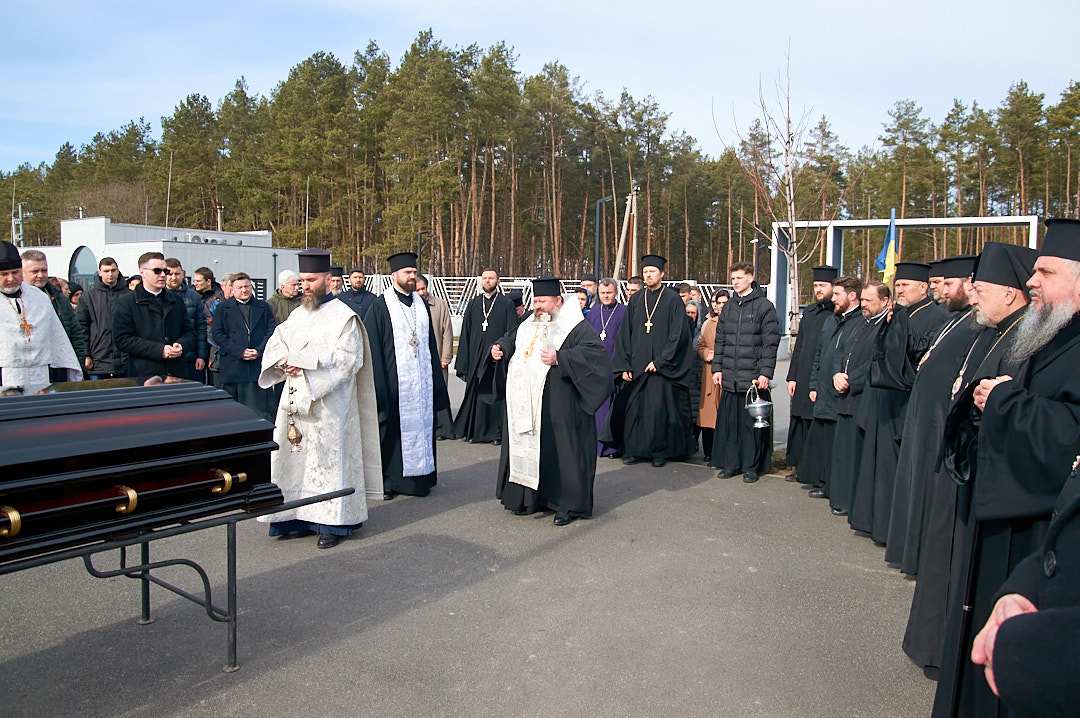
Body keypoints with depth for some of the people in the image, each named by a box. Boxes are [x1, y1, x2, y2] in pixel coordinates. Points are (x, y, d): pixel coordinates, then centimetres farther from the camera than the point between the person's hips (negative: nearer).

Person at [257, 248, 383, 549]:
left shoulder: (344, 316, -6)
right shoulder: (297, 314, 15)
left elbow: (348, 357, -14)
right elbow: (275, 344, 13)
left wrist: (305, 361, -17)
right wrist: (283, 361, -9)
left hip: (328, 403, -7)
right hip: (295, 398, 7)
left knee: (327, 459, -2)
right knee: (294, 456, 8)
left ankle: (331, 523, 6)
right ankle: (301, 518, 18)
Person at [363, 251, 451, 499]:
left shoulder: (421, 304, 11)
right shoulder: (380, 306, -5)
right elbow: (373, 348, -8)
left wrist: (436, 381, 11)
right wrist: (379, 384, -13)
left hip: (421, 381, 5)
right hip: (394, 383, -5)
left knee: (421, 427, 9)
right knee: (392, 430, 2)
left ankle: (420, 477, 19)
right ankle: (388, 481, 14)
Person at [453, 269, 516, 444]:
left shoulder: (506, 304, 0)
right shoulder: (473, 304, 9)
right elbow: (465, 334, 8)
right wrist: (463, 362, 3)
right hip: (476, 356, 3)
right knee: (475, 394, 6)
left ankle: (496, 432, 12)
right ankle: (474, 431, 18)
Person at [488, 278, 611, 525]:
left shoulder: (575, 326, -7)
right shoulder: (529, 325, 15)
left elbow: (596, 351, -19)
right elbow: (511, 339, 30)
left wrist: (560, 358, -26)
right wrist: (500, 348, 8)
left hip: (558, 409, -7)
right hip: (524, 406, 7)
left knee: (560, 450, -3)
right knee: (527, 448, 11)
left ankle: (570, 504, 7)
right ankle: (531, 498, 23)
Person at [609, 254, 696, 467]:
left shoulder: (672, 300, -2)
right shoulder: (635, 300, 9)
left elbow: (677, 335, -7)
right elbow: (624, 334, 8)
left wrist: (659, 361, -13)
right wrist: (624, 365, 0)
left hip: (661, 367, -3)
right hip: (635, 367, 4)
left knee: (659, 409, -1)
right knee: (633, 407, 3)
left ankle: (659, 452, 13)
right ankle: (633, 449, 15)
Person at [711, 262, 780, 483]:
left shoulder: (764, 306, -3)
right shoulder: (729, 307, 14)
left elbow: (771, 343, -6)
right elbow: (720, 340, 16)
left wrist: (765, 373, -12)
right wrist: (717, 367, 8)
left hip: (753, 377, -5)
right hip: (729, 377, 5)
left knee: (751, 422, 1)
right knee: (728, 421, 6)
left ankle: (751, 466, 11)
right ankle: (730, 462, 17)